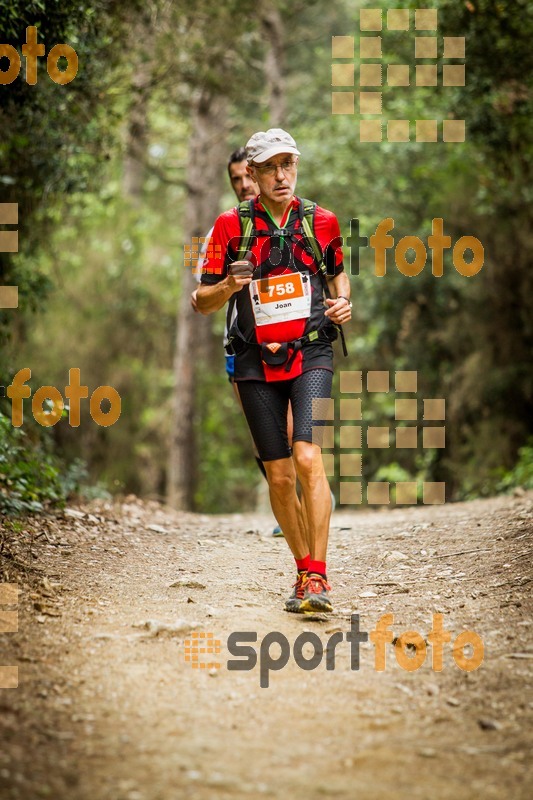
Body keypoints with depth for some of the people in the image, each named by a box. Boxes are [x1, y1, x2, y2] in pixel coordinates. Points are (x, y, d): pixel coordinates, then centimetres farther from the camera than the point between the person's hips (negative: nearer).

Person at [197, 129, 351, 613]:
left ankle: (318, 578, -18)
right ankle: (304, 570, 21)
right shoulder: (231, 225, 1)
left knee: (308, 458, -19)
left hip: (310, 355, -1)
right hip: (256, 362, 1)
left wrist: (343, 303, 2)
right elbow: (202, 302, 3)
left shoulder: (321, 222, 4)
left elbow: (337, 272, 23)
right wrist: (228, 286, -19)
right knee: (279, 475, 4)